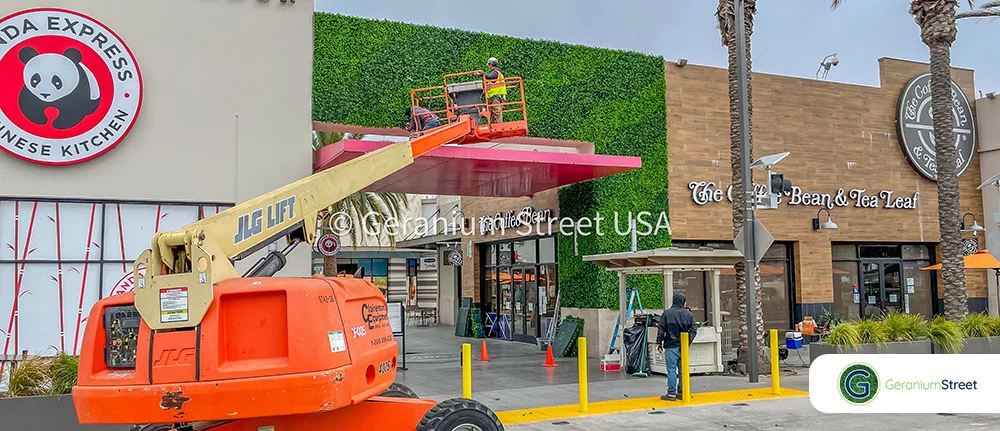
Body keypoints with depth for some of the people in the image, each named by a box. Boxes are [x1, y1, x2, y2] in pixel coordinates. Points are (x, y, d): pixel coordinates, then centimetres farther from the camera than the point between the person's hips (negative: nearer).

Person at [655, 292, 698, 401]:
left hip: (671, 346, -3)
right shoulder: (688, 314, 3)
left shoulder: (667, 314, -3)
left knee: (671, 370, -2)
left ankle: (671, 394, -2)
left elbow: (661, 330, -3)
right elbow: (694, 328, 1)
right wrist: (689, 340, 3)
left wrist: (659, 343, 4)